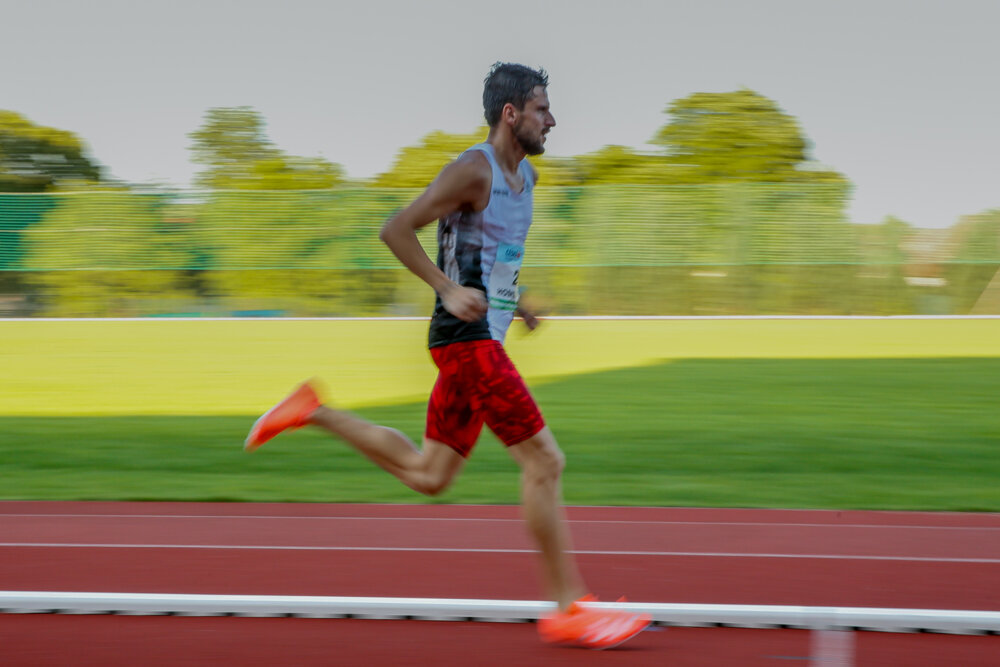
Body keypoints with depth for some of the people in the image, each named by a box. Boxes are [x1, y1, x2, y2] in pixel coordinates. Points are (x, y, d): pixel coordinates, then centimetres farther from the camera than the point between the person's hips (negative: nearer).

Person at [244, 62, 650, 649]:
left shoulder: (526, 175, 16)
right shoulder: (473, 171, -13)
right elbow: (395, 230, -16)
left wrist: (513, 300, 18)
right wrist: (449, 290, -24)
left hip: (483, 340, 10)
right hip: (467, 339, -10)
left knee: (428, 474, 13)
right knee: (543, 459, -10)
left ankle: (313, 412, 21)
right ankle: (570, 610, -6)